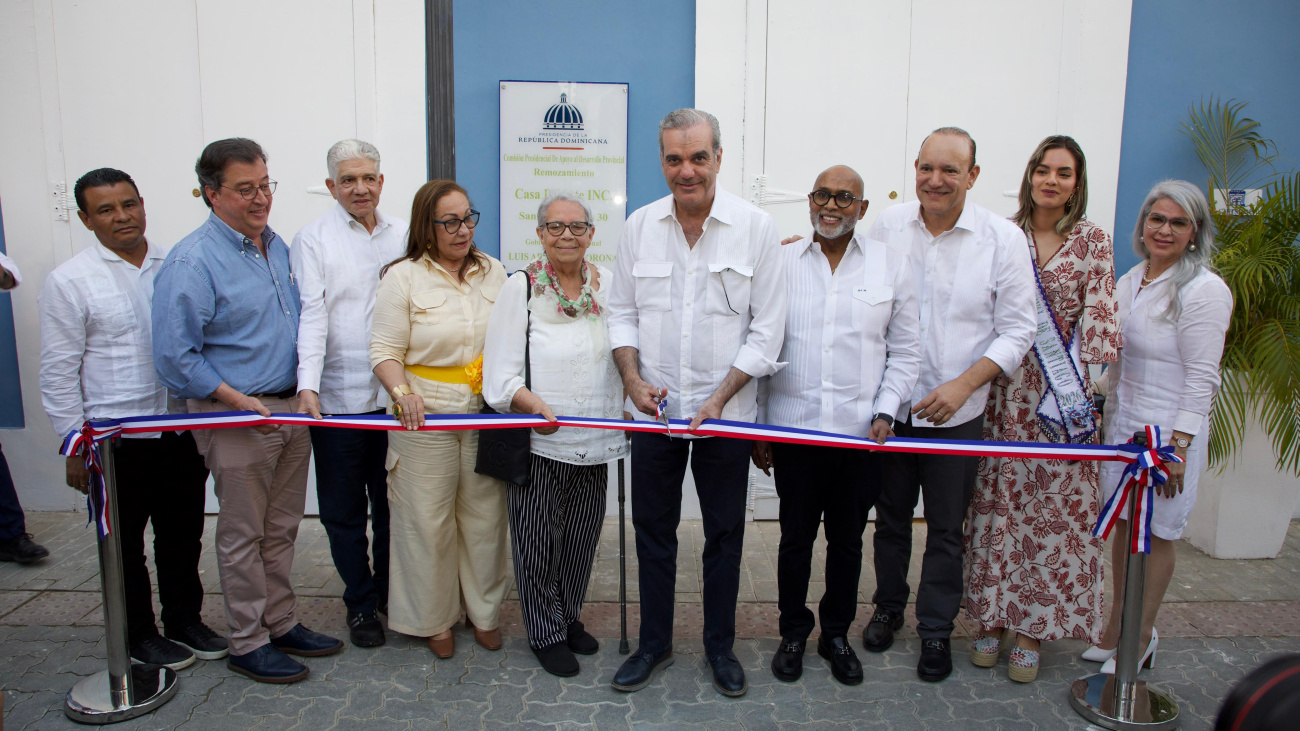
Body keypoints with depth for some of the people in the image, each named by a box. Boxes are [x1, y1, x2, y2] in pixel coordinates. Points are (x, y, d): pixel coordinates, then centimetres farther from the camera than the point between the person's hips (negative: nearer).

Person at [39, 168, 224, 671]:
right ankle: (139, 635, 29)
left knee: (183, 534, 15)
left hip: (181, 430, 3)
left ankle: (185, 621, 34)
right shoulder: (69, 281, -6)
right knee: (125, 543, 12)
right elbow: (58, 372, -5)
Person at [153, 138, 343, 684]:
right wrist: (240, 402, -19)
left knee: (281, 530, 17)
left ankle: (281, 624, 31)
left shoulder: (276, 245, 9)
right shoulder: (192, 261, -15)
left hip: (291, 409, 7)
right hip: (237, 417, -7)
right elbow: (175, 357, -17)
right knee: (243, 537, 6)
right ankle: (247, 643, 20)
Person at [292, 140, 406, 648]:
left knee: (392, 504, 12)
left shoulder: (404, 236, 9)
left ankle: (391, 594, 30)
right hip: (337, 399, -2)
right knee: (344, 511, 8)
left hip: (396, 396, 2)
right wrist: (308, 385, -21)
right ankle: (361, 603, 25)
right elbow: (311, 314, -9)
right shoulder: (313, 239, 1)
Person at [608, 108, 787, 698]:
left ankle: (720, 646, 31)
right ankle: (654, 643, 31)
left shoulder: (756, 227, -8)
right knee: (652, 530, 13)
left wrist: (717, 400, -14)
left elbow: (766, 330, -7)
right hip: (654, 408, 2)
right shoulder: (639, 225, 0)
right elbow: (622, 312, 7)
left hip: (726, 412, -2)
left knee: (724, 535, 11)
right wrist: (632, 377, -10)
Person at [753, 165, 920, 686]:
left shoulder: (892, 263, 4)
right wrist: (759, 427, 3)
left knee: (847, 540, 13)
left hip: (861, 433, 1)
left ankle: (837, 633, 33)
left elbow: (905, 351, 7)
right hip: (793, 428, 0)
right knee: (796, 537, 11)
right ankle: (793, 632, 31)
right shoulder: (782, 262, 3)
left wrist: (885, 413, -5)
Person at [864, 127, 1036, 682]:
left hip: (956, 415, -2)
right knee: (891, 517, 18)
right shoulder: (886, 226, -1)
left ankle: (936, 630, 30)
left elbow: (1017, 331, -7)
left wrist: (962, 385, -17)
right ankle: (888, 607, 39)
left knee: (945, 530, 10)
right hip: (889, 407, 2)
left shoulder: (1004, 239, -7)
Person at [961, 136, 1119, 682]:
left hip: (1061, 392, 0)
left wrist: (1078, 377, -9)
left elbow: (1098, 314, 0)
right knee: (997, 499, 5)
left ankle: (1031, 630, 16)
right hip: (1004, 389, 1)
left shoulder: (1093, 241, 3)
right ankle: (992, 616, 20)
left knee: (1053, 505, 3)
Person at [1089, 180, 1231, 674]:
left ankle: (1142, 637, 22)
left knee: (1157, 535, 6)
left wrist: (1178, 445, -18)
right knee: (1123, 526, 14)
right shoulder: (1129, 281, 8)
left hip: (1169, 431, -6)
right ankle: (1117, 627, 28)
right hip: (1122, 423, 6)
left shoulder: (1205, 290, -13)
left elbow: (1201, 378, -15)